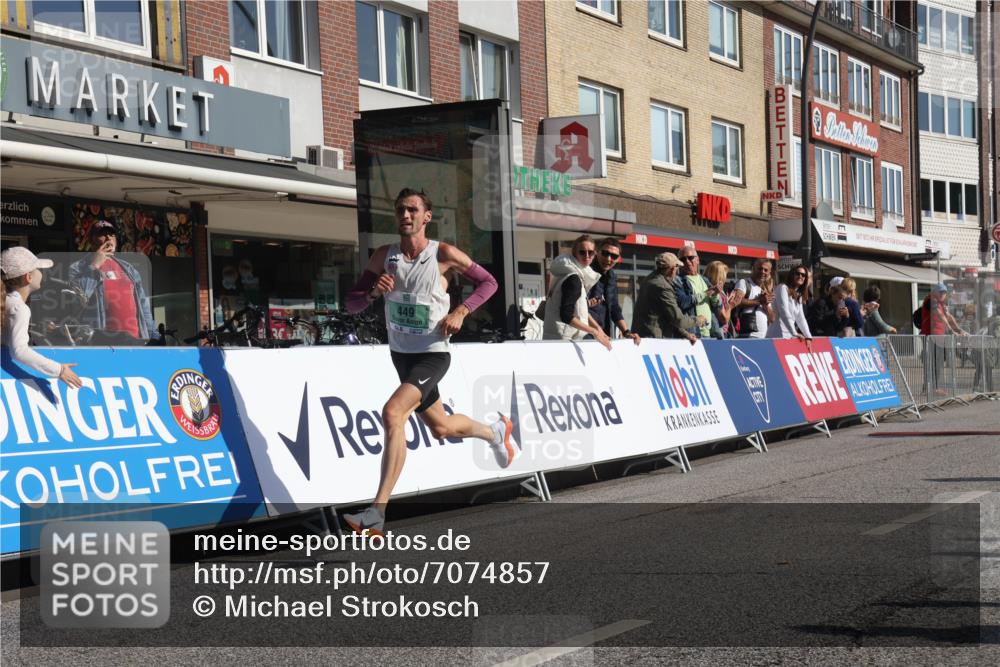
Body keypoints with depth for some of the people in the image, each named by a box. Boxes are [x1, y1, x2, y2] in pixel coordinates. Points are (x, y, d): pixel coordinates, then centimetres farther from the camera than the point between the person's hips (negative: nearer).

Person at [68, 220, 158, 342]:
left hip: (135, 339, 6)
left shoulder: (128, 269, 21)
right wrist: (94, 266, -10)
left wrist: (153, 335, 14)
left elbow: (143, 304, 21)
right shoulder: (78, 268, 3)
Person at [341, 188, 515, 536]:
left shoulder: (443, 254, -11)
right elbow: (351, 303, 2)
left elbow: (488, 282, 1)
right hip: (400, 353, 6)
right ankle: (495, 432, 54)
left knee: (393, 413, -27)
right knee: (440, 426, 21)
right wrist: (374, 292, -20)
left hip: (432, 354, -6)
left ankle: (377, 512, -26)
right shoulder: (384, 257, -1)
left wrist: (460, 311, -14)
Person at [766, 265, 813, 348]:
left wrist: (808, 336, 2)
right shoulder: (783, 288, -2)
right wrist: (795, 333, -18)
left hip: (790, 337, 8)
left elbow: (800, 318, 15)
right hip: (779, 336, -8)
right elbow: (784, 312, -13)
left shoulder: (799, 296, 21)